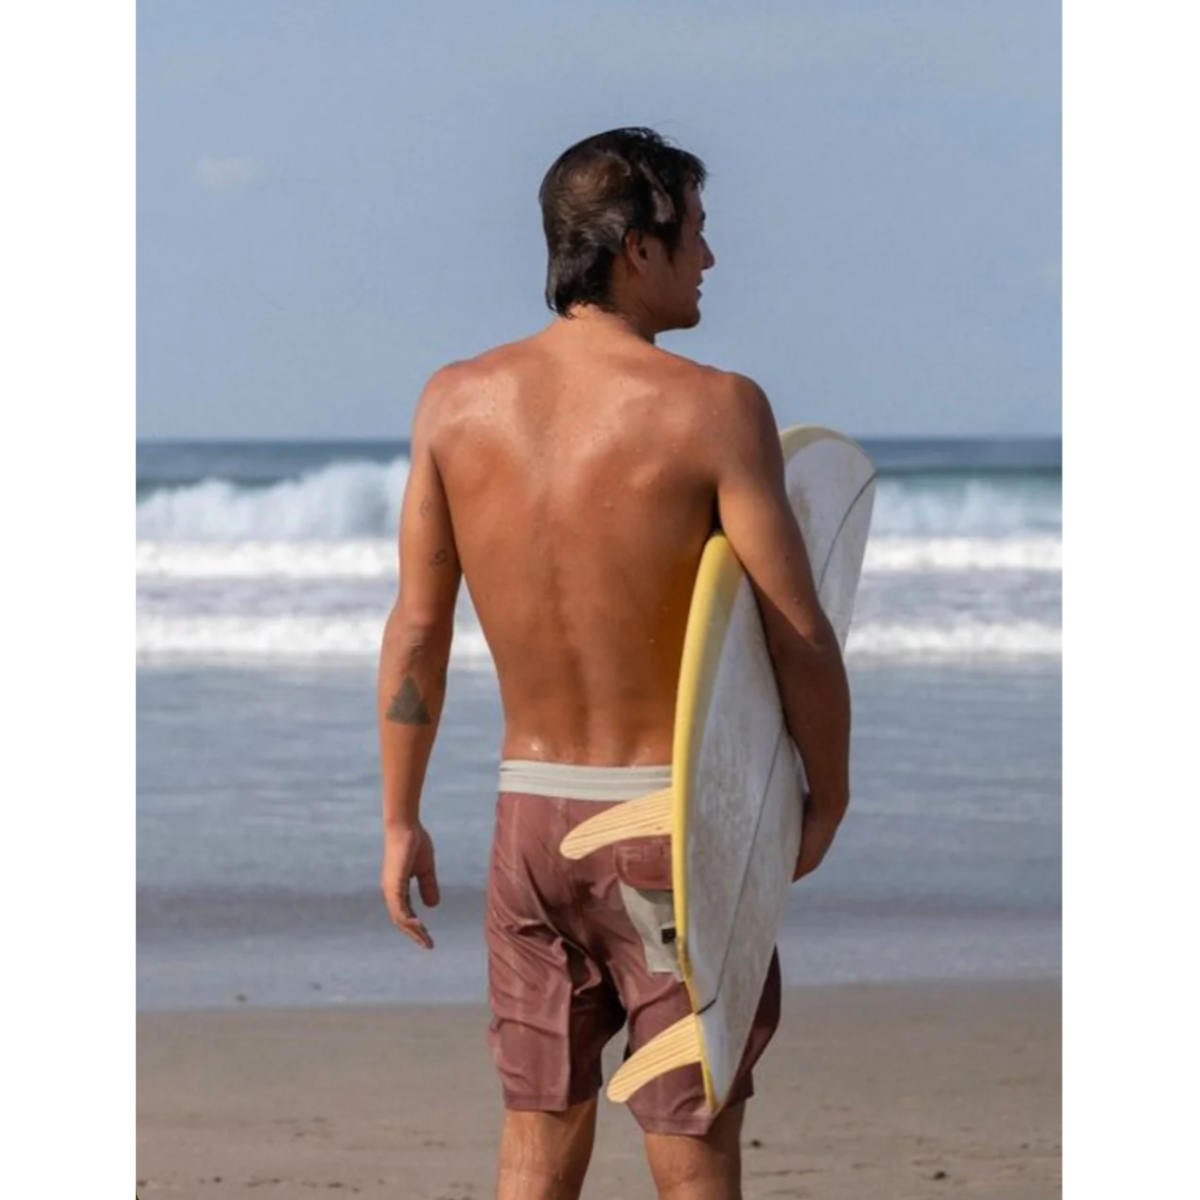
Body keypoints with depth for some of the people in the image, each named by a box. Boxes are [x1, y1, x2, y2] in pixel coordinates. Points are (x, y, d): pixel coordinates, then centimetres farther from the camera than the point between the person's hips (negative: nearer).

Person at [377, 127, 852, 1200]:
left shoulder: (457, 400, -2)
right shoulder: (713, 407, -15)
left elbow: (417, 630, 3)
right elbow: (802, 640, -13)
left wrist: (401, 820, 13)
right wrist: (826, 802, 3)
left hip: (530, 810, 5)